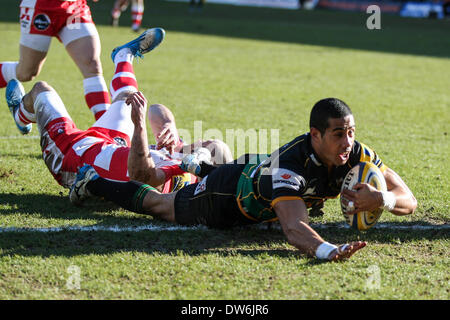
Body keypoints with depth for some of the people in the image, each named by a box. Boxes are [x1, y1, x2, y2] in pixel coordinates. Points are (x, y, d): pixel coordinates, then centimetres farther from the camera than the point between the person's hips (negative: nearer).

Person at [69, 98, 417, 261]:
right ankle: (94, 181, 44)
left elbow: (408, 199, -25)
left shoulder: (357, 154, -28)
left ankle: (198, 164, 64)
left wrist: (383, 198, -49)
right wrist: (326, 250, -79)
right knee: (155, 204, 20)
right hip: (225, 197, -5)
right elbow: (293, 227, -58)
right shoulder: (291, 164, -47)